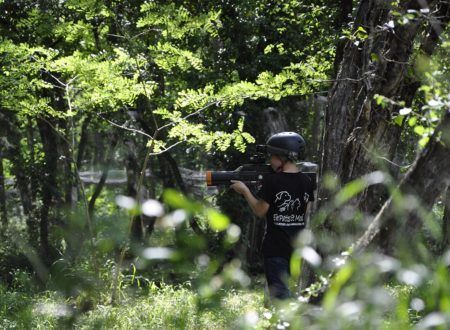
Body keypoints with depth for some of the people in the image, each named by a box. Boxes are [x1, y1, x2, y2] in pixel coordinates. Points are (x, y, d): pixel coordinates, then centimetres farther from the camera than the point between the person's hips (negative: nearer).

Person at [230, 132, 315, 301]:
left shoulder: (272, 180, -13)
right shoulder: (307, 181, 3)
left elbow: (260, 211, -8)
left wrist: (244, 190, 2)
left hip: (276, 247, -6)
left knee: (280, 293, -3)